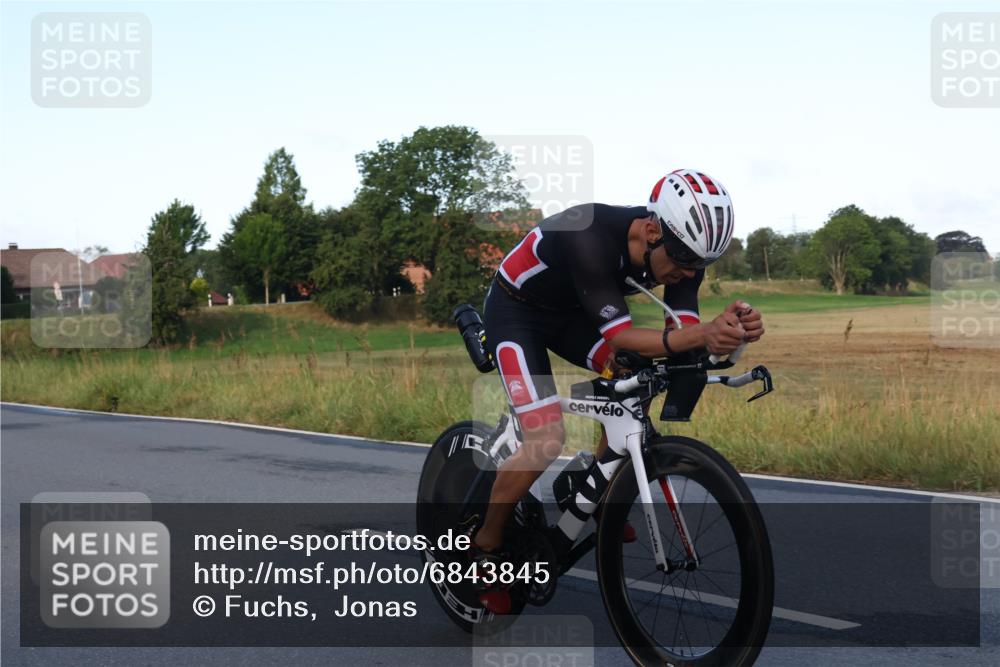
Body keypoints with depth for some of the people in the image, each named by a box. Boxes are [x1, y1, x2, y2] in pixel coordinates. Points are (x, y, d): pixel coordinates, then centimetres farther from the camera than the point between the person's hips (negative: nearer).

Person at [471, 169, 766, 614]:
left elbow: (682, 331, -22)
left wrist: (726, 331, -45)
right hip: (515, 311, -7)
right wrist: (700, 335, -57)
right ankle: (484, 548, -1)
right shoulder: (591, 238, -38)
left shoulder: (682, 251, -18)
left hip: (570, 312, 7)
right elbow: (619, 338, -42)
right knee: (546, 439, -20)